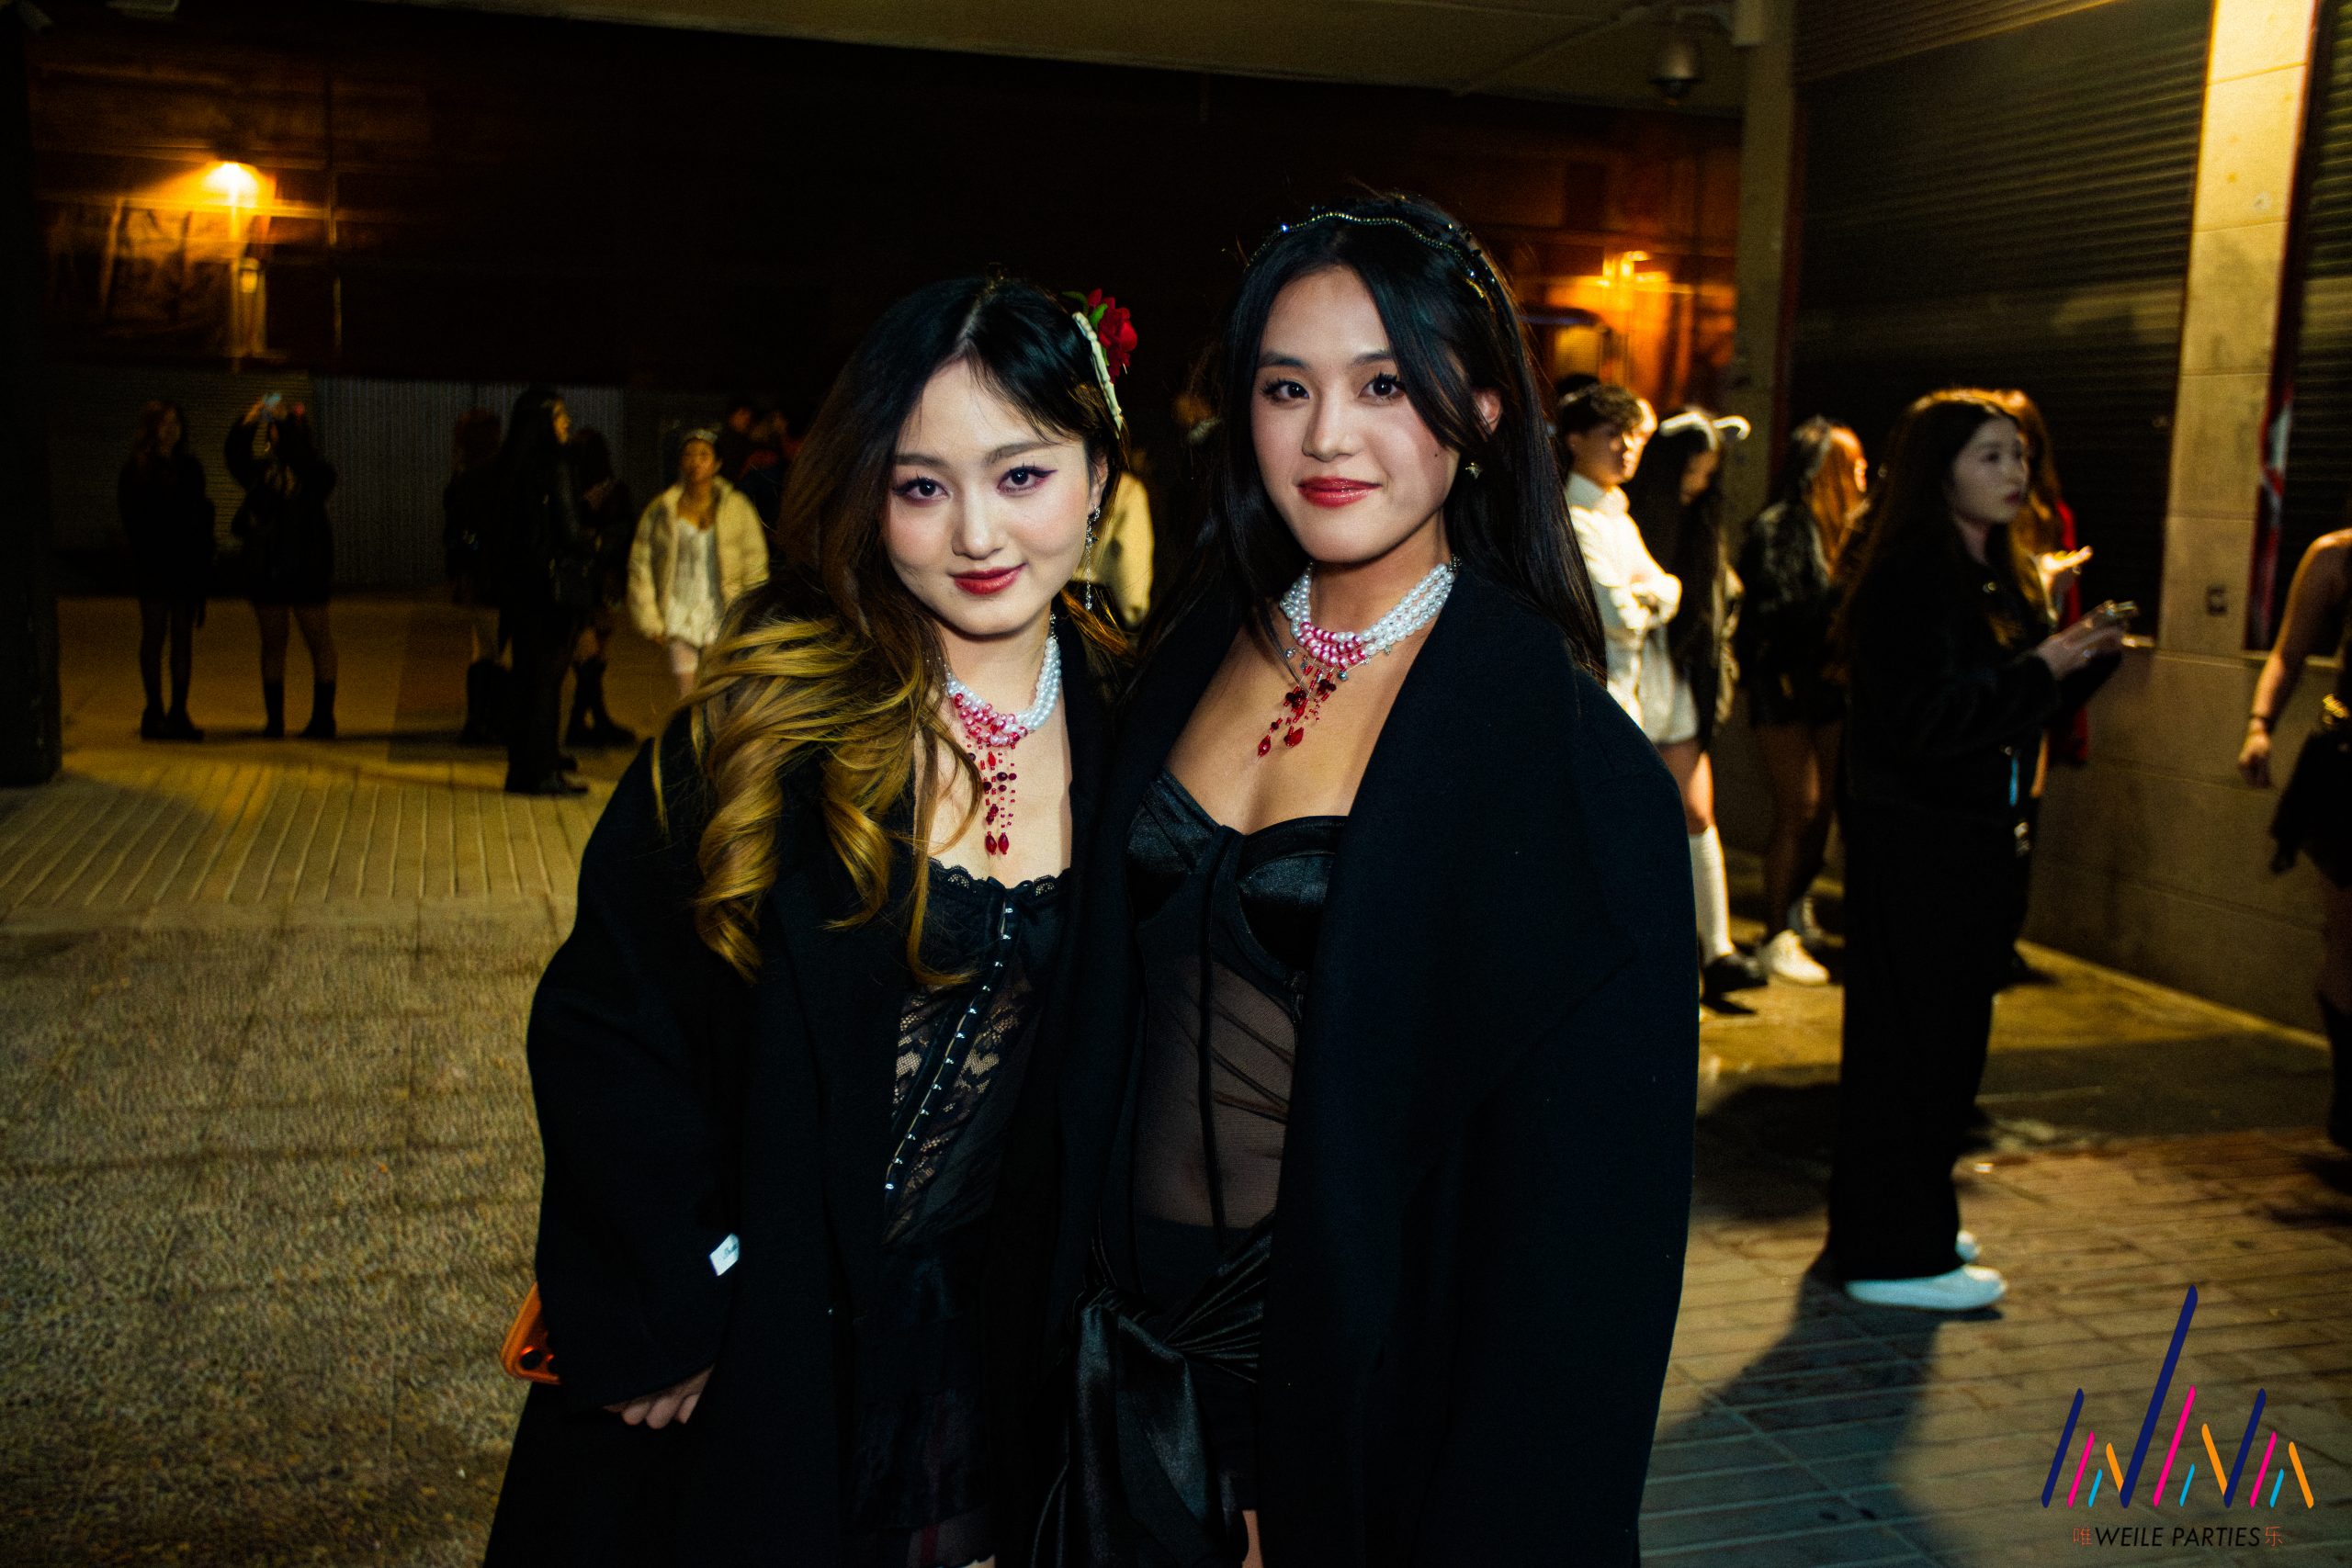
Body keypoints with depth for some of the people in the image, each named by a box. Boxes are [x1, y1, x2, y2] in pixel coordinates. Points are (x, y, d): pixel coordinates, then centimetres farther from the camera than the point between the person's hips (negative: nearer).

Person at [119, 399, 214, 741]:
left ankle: (179, 713, 9)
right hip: (154, 567, -4)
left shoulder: (190, 467, 13)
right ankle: (155, 713, 3)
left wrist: (203, 562, 1)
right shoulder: (137, 469, 0)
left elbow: (200, 516, 11)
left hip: (188, 565, 4)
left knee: (184, 636, 4)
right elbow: (133, 519, -5)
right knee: (154, 635, -1)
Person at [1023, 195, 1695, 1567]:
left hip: (1367, 1384, -5)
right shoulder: (1203, 650, 1)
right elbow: (1114, 1010, 9)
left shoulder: (1560, 752, -17)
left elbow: (1584, 1193, -16)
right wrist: (1080, 1284, 7)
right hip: (1136, 1348, 5)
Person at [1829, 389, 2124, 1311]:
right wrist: (2042, 667, -18)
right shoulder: (1909, 578, -15)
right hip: (1912, 839, -9)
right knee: (1907, 1037, -3)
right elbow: (1923, 717, -22)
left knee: (1953, 1035, 15)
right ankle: (1893, 1254, 7)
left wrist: (2082, 657, 2)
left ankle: (1910, 1223, 28)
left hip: (1977, 835, 9)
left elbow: (2016, 708, 18)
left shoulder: (2003, 578, 14)